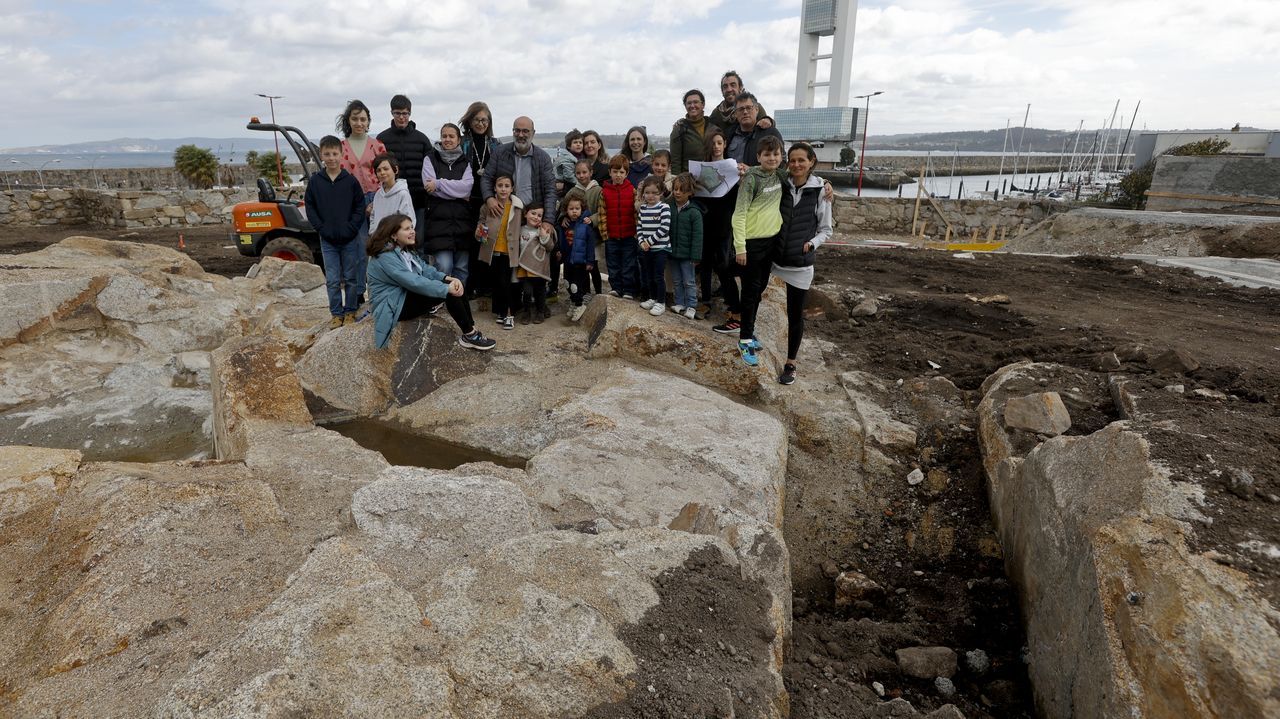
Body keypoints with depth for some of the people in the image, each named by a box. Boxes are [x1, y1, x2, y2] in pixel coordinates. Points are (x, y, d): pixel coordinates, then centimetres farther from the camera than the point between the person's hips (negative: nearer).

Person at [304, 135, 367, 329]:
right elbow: (310, 207, 5)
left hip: (349, 239, -1)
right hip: (327, 240, 1)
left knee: (351, 278, 8)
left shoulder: (351, 180, -4)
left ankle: (350, 312, 21)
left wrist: (351, 228, -10)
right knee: (332, 280, 4)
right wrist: (321, 228, -5)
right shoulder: (315, 181, 1)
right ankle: (336, 314, 14)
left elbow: (360, 206, -2)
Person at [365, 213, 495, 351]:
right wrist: (447, 288, -25)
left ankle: (470, 330, -9)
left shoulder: (403, 251, 12)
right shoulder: (385, 257, -19)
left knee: (455, 287, -8)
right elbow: (413, 282, -26)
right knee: (449, 293, -23)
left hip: (407, 296, 9)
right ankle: (470, 335, -14)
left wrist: (448, 278, -14)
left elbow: (425, 269, 4)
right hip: (394, 308, -9)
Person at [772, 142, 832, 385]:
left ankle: (790, 364, 19)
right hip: (774, 258, 1)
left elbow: (826, 229, 3)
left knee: (795, 315, 7)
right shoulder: (779, 186, 1)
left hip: (800, 264, -1)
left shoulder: (820, 191, -4)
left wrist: (812, 244, -13)